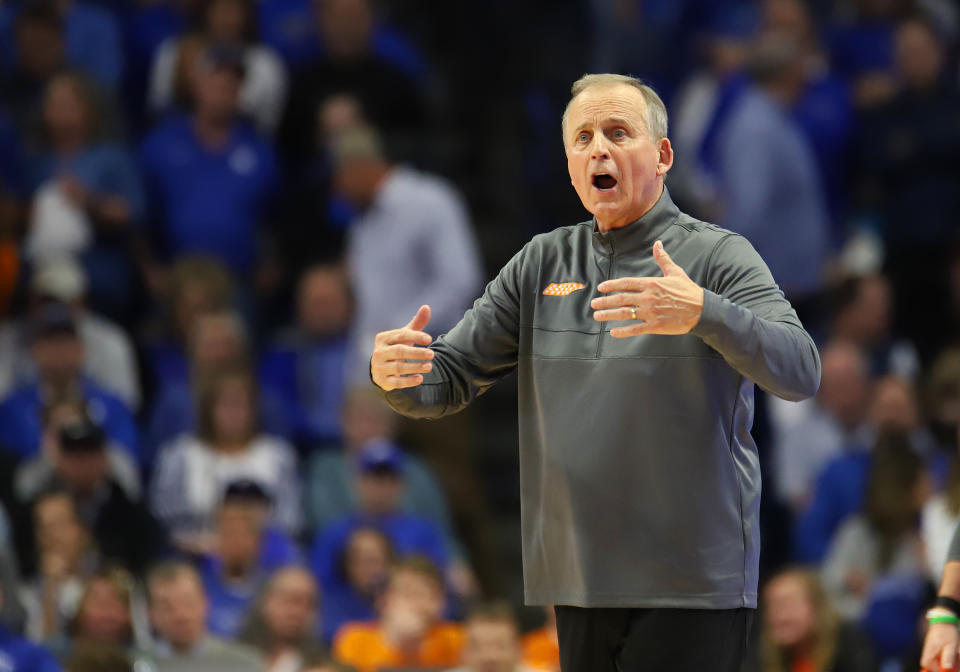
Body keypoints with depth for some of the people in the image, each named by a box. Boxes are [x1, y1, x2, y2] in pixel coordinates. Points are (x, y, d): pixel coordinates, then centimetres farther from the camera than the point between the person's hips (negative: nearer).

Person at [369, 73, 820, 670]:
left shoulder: (719, 256, -3)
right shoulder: (543, 263, 13)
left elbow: (800, 373, -17)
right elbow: (447, 380, 12)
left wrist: (702, 313, -35)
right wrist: (393, 372, -12)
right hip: (580, 589, 5)